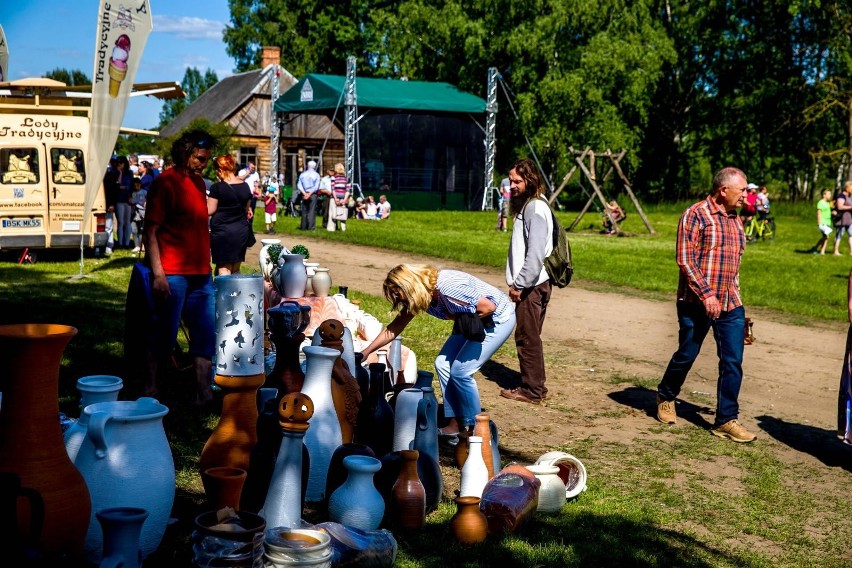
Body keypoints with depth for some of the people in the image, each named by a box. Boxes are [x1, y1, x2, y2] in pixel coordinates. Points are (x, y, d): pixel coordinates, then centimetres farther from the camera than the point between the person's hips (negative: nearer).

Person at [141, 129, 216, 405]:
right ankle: (150, 387, 17)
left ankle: (203, 393, 14)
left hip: (200, 274, 8)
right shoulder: (166, 182, -10)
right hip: (173, 274, -8)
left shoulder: (198, 182, 14)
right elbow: (150, 231, -13)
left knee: (205, 335, 8)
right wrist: (157, 273, -19)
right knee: (164, 335, 1)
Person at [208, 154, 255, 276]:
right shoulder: (245, 186, 4)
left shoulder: (217, 187, -13)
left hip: (222, 231, -6)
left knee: (223, 268, -1)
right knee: (236, 269, 14)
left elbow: (209, 211, -9)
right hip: (242, 230, 6)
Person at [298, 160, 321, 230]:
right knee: (312, 210, -3)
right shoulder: (316, 175, -1)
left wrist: (304, 193, -10)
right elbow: (316, 187, -10)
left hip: (304, 194, 3)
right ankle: (311, 226, -9)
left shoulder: (302, 174, 8)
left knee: (304, 210, 8)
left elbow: (299, 185, -2)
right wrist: (310, 193, -12)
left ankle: (303, 226, 9)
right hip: (313, 194, -3)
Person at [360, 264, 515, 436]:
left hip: (499, 317, -9)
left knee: (461, 370, -12)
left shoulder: (447, 288, -33)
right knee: (443, 363, 4)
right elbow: (394, 328, 5)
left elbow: (489, 306, -28)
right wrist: (366, 351, 4)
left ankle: (475, 427, 3)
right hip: (473, 321, 9)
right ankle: (455, 423, 11)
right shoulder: (420, 296, -5)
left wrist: (458, 318, -16)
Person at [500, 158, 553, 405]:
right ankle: (534, 385, 24)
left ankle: (532, 390, 4)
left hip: (532, 285, -10)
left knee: (527, 338, -3)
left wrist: (519, 284, -20)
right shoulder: (526, 205, 15)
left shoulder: (535, 208, -16)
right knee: (528, 337, 15)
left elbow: (536, 253, -23)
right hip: (530, 283, 10)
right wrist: (517, 282, 13)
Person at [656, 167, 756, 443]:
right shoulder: (695, 215, -9)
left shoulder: (736, 221, 14)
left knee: (733, 362, 0)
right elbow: (685, 259, -16)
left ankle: (726, 420, 8)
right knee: (686, 355, 7)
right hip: (697, 302, -6)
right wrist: (706, 294, -22)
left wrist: (734, 298, 19)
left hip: (730, 305, 6)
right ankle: (665, 398, 32)